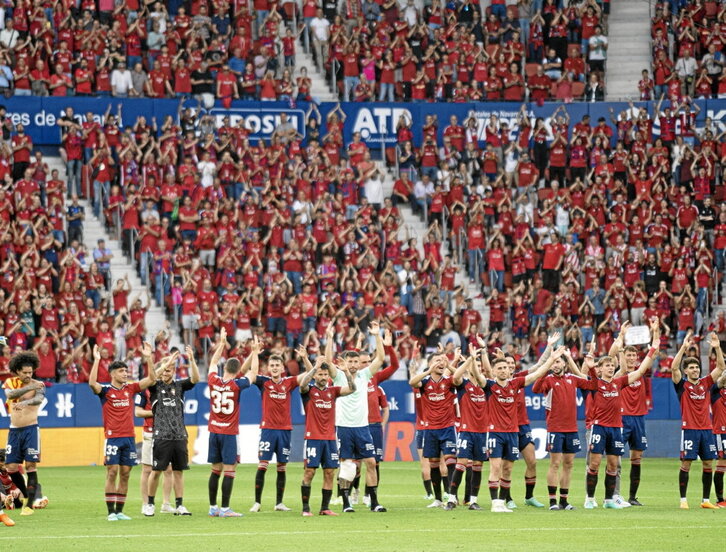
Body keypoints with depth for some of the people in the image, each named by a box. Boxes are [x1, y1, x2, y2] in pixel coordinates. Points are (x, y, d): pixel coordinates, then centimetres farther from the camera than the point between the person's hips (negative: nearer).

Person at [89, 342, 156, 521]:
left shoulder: (130, 389, 10)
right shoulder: (105, 390, -2)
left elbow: (151, 379, 7)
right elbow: (92, 383, -22)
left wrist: (148, 358, -2)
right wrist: (96, 360, -24)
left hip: (129, 437, 4)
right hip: (113, 438, -4)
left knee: (125, 474, 5)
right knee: (112, 473, -6)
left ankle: (120, 511, 10)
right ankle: (111, 512, -4)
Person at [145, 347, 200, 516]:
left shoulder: (179, 386, 10)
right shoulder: (155, 386, 3)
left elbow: (195, 379, -4)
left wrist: (192, 360, -20)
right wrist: (167, 363, -29)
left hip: (179, 436, 3)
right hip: (161, 436, -3)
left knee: (178, 471, 5)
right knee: (156, 471, -1)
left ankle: (179, 505, 9)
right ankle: (150, 504, 10)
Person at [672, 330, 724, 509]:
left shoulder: (705, 383, 11)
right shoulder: (682, 384, 0)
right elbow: (674, 367, -15)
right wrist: (684, 347, -22)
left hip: (706, 429, 4)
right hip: (689, 429, -4)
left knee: (708, 463, 5)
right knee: (686, 463, -5)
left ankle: (706, 500, 11)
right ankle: (683, 500, 0)